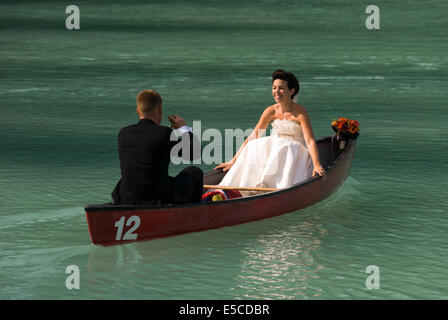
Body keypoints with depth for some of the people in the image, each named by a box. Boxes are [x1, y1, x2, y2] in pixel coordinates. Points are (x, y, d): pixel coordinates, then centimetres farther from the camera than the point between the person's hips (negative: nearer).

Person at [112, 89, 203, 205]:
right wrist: (185, 128, 16)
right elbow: (196, 153, -1)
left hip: (126, 201, 5)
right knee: (194, 172, 21)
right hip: (159, 202, -4)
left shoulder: (123, 133, 1)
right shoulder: (165, 134, -14)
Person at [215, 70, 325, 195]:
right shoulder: (271, 111, 2)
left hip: (296, 154, -4)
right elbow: (251, 138, 3)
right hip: (274, 152, 4)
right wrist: (233, 161, -1)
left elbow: (310, 141, -19)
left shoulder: (300, 112, -11)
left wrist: (317, 165, -35)